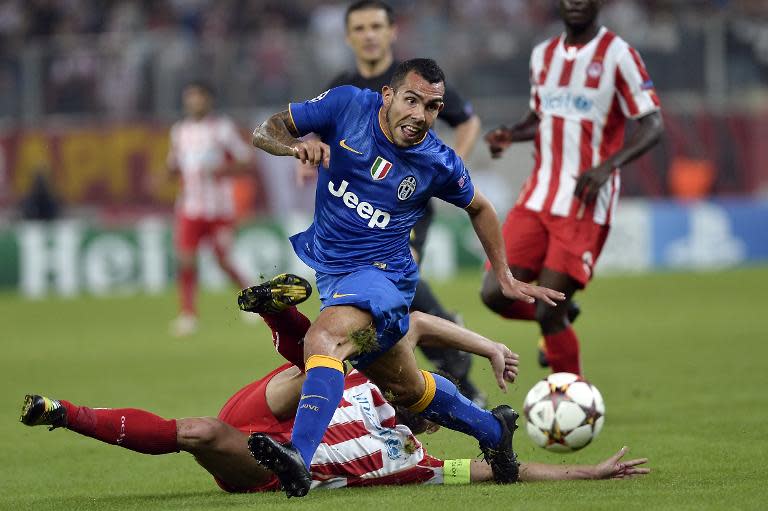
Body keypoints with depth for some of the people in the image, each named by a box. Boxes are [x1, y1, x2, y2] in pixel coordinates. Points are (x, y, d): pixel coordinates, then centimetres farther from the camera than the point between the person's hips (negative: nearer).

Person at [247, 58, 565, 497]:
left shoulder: (440, 164, -11)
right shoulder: (347, 105, -9)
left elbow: (479, 208, 10)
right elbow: (266, 131, -2)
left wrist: (506, 278, 13)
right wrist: (296, 144, -26)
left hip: (379, 273, -5)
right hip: (328, 266, 5)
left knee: (324, 340, -36)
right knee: (406, 387, 20)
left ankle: (299, 456, -52)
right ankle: (493, 430, 43)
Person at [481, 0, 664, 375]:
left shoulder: (617, 55, -7)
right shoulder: (543, 55, 12)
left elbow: (652, 125, -9)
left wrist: (608, 166, -25)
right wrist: (509, 135, 2)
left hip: (585, 205, -6)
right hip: (537, 199, 6)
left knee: (548, 313, -10)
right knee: (496, 295, -4)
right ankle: (562, 316, 26)